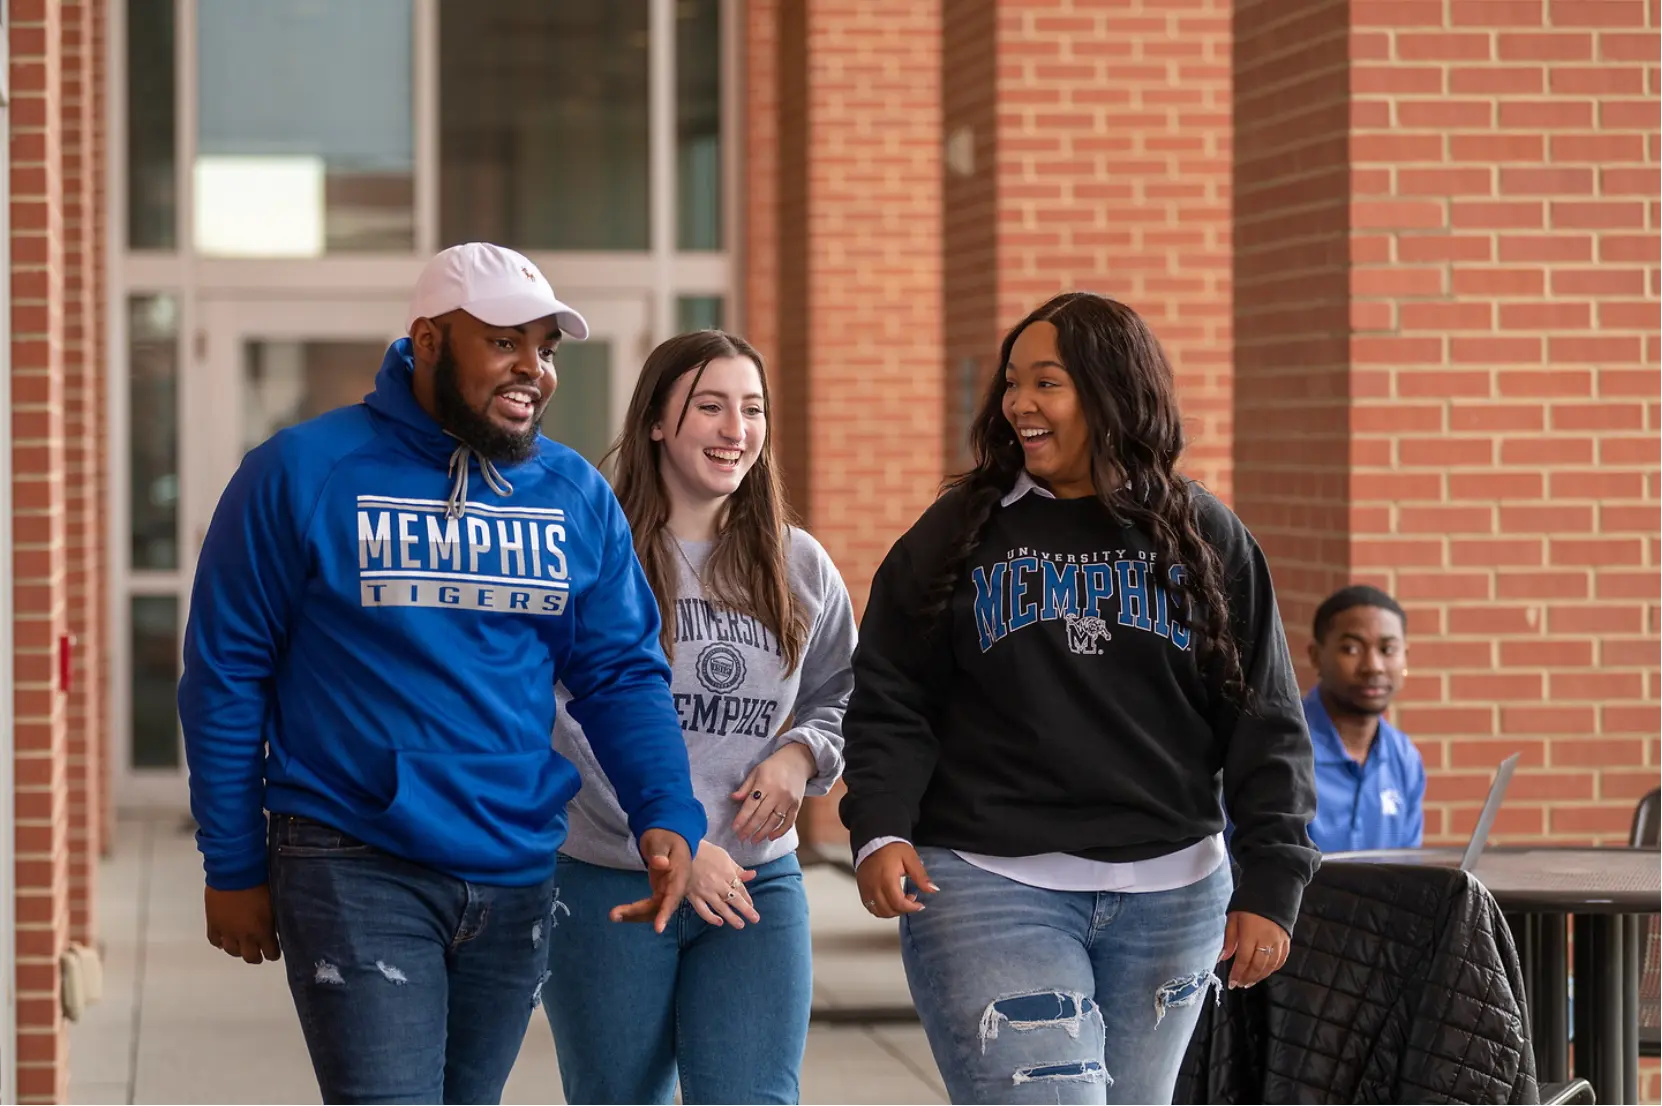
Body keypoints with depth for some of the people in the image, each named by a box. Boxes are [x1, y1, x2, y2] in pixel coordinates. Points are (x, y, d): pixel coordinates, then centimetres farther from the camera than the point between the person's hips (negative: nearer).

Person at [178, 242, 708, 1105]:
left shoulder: (577, 496, 7)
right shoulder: (304, 473, -6)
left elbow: (622, 675, 8)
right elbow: (226, 673, -2)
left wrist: (667, 814, -10)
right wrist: (233, 866, -2)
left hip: (518, 875, 5)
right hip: (355, 871, -5)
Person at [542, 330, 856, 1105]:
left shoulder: (800, 567, 9)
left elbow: (841, 695, 20)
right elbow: (579, 735, -12)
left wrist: (803, 752, -3)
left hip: (759, 887, 3)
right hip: (608, 886, -3)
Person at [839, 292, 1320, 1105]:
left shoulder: (1205, 540, 6)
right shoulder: (956, 536, 4)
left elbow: (1264, 723, 5)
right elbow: (891, 706, 3)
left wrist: (1270, 883, -2)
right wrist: (880, 830, -14)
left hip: (1168, 895, 2)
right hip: (990, 890, -2)